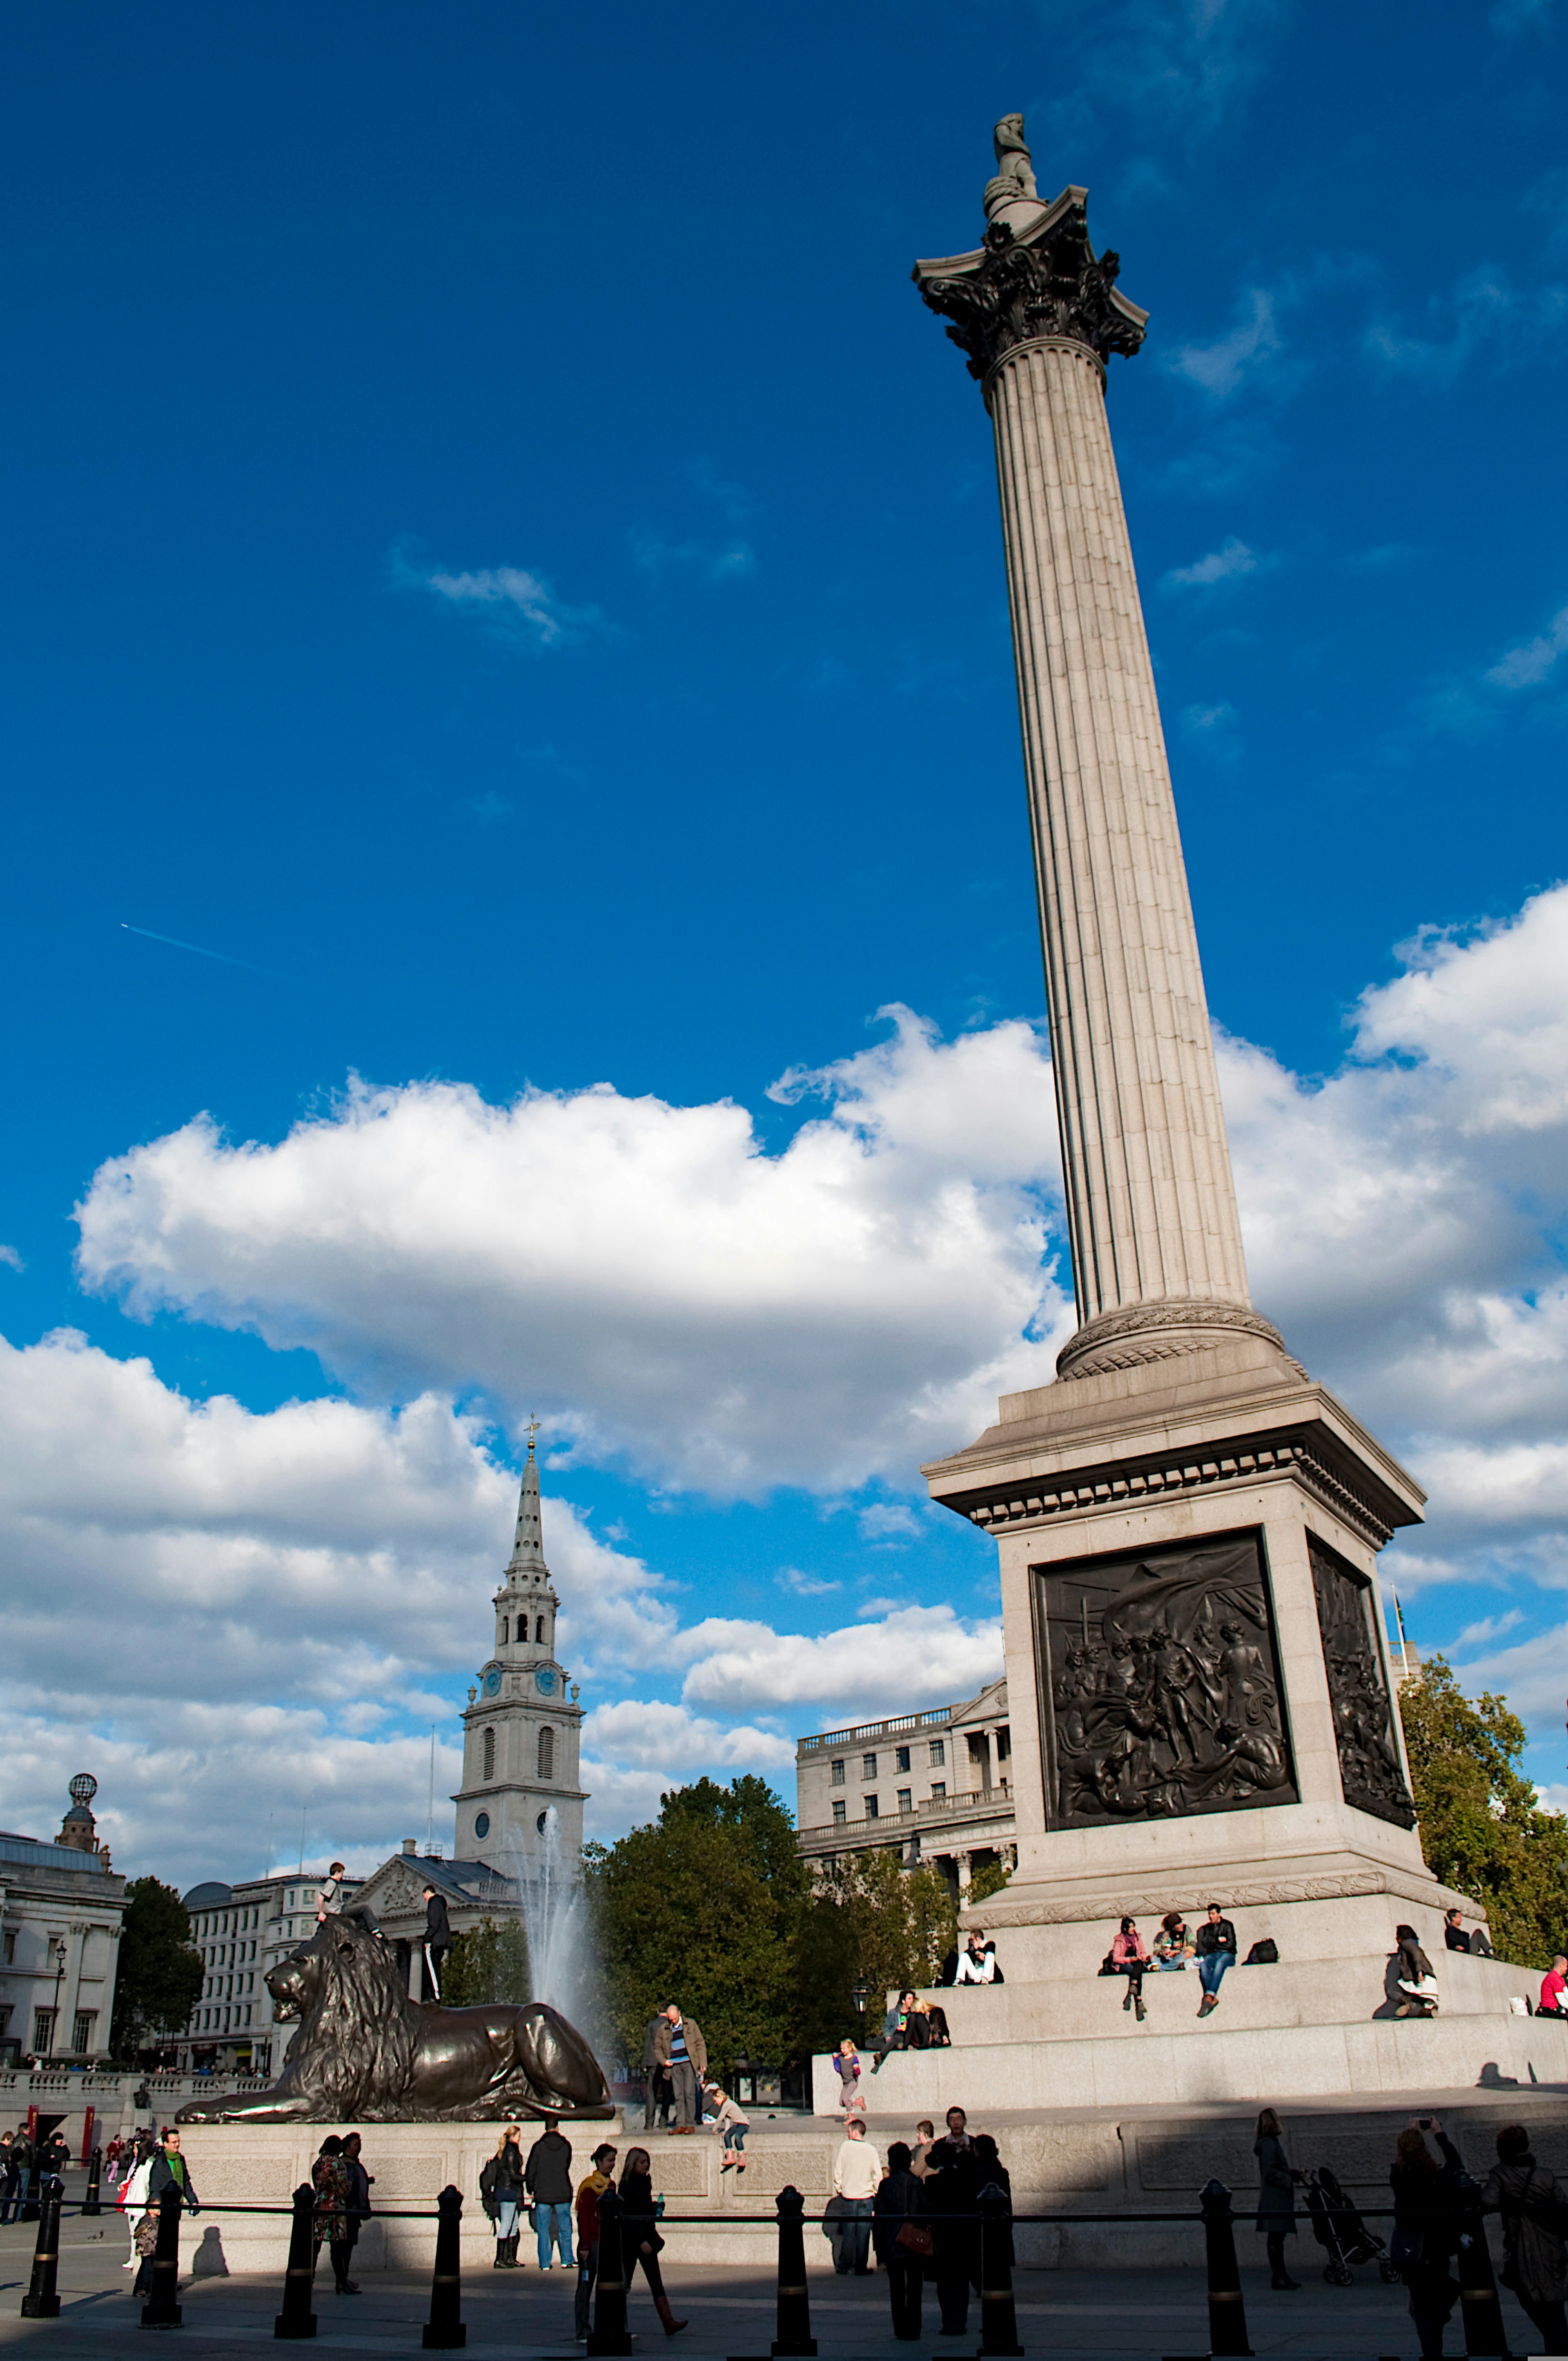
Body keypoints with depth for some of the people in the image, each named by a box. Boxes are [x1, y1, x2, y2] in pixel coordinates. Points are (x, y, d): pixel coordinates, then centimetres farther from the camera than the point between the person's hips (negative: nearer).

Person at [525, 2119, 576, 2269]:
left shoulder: (538, 2146, -5)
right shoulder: (566, 2146, -1)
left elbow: (530, 2171, -2)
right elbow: (567, 2167, 11)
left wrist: (530, 2190, 9)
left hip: (542, 2194, -1)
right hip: (563, 2194, 1)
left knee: (543, 2230, 6)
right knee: (565, 2228, 9)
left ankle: (545, 2263, 5)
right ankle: (567, 2260, 6)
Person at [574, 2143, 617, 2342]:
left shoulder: (611, 2185, 11)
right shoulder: (589, 2186, -11)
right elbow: (583, 2217, -14)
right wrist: (584, 2246, -17)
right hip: (592, 2243, -7)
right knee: (586, 2288, 2)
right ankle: (583, 2333, 9)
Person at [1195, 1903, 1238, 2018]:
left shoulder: (1227, 1925, 12)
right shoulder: (1205, 1929, 23)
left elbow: (1231, 1944, 1)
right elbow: (1201, 1945, 11)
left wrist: (1213, 1943, 4)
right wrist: (1219, 1941, -1)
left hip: (1227, 1955, -3)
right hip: (1212, 1955, 3)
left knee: (1219, 1963, -39)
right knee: (1204, 1965, -33)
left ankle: (1209, 1996, -51)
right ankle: (1213, 1998, -43)